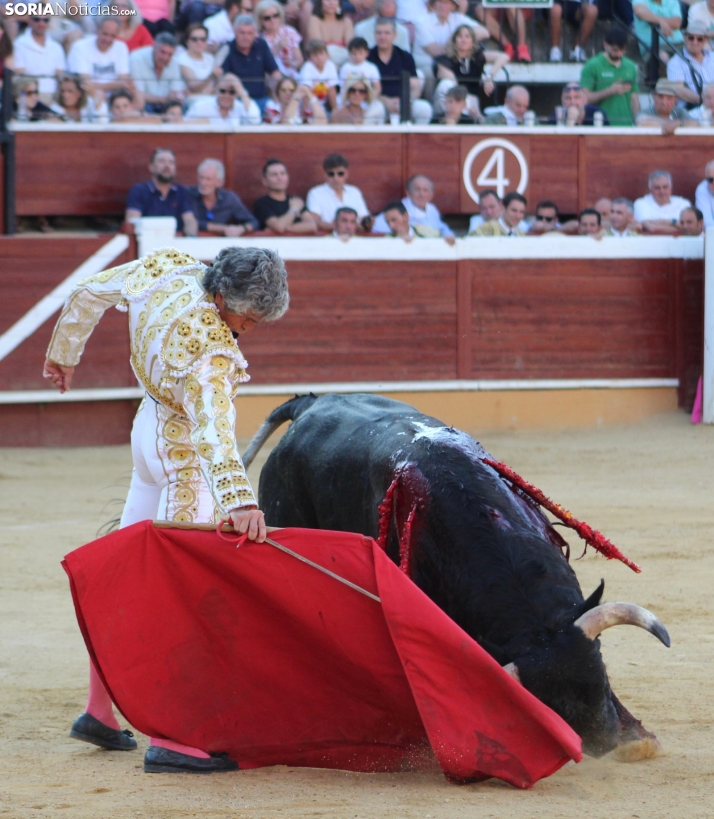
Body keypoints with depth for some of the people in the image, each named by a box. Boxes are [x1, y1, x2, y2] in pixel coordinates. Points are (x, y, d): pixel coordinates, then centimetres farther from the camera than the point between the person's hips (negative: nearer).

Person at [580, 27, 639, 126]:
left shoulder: (630, 67, 14)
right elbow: (584, 97, -6)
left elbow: (634, 98, 16)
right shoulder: (592, 66, 0)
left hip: (627, 125, 4)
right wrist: (610, 91, -15)